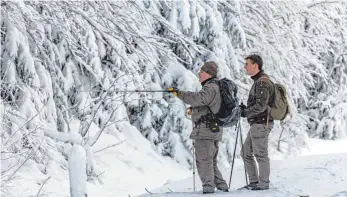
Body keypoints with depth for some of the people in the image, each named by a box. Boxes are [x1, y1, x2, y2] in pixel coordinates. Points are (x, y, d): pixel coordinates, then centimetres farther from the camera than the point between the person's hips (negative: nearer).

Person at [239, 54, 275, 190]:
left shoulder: (263, 82, -15)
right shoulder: (258, 81, 17)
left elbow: (261, 106, -22)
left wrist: (245, 112, -15)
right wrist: (245, 109, 9)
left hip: (261, 124, -10)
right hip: (256, 124, 10)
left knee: (261, 154, -2)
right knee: (246, 153, 13)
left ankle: (263, 183, 5)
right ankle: (254, 181, 18)